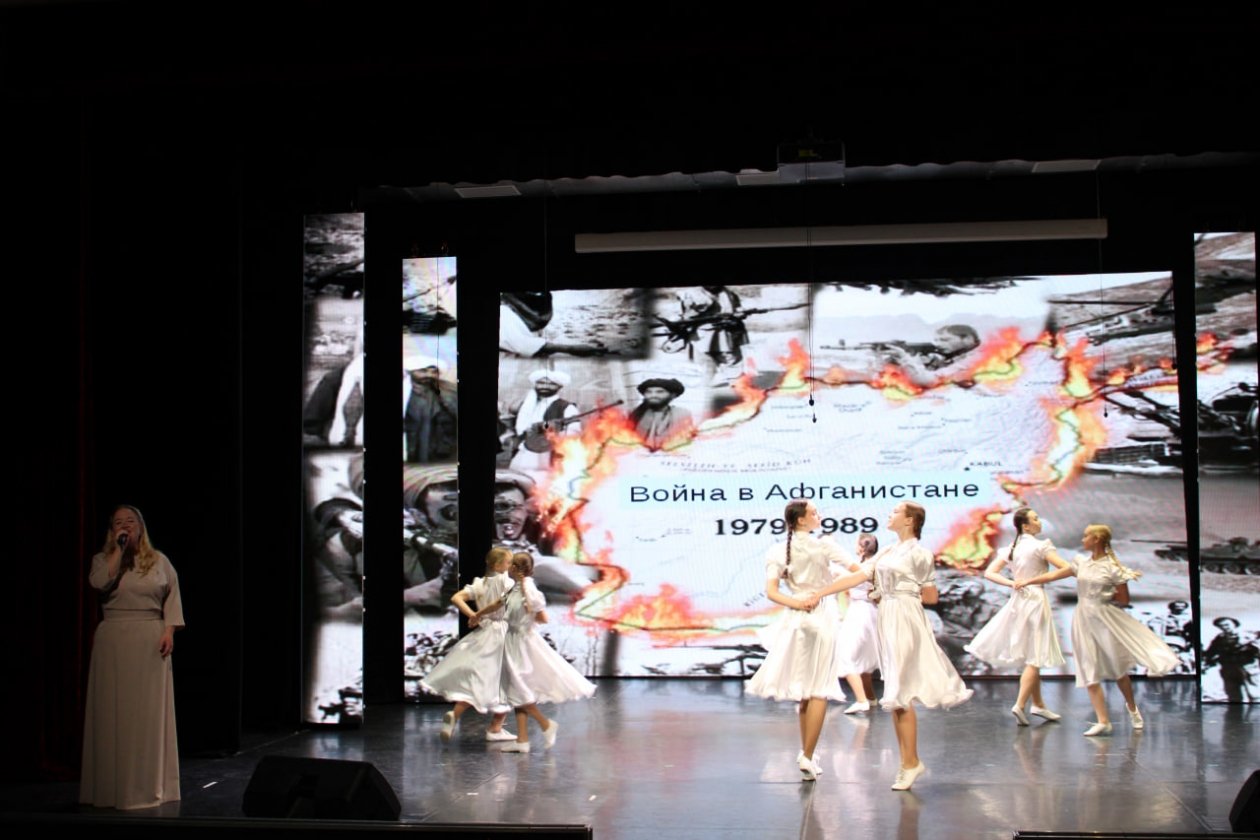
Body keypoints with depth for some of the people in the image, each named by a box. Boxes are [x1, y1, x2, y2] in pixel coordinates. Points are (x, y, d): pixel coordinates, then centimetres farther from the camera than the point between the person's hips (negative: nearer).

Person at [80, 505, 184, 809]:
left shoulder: (159, 560, 8)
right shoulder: (103, 559, 7)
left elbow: (172, 597, 5)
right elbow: (99, 583, -14)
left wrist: (169, 631, -7)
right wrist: (118, 550, -11)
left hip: (150, 641, 0)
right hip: (113, 639, 0)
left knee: (150, 711, 2)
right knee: (115, 710, 0)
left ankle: (149, 783, 8)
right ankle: (113, 784, 5)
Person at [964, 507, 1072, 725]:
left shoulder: (1011, 549, 9)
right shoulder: (1041, 546, -10)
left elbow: (990, 572, 4)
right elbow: (1066, 568, -16)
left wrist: (1011, 583, -3)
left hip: (1018, 600, 7)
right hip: (1036, 599, -7)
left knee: (1031, 657, 15)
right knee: (1035, 657, -4)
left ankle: (1038, 705, 21)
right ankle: (1020, 705, -13)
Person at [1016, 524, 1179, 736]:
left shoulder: (1112, 567, -8)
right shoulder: (1082, 562, 6)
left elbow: (1124, 600, -4)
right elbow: (1054, 575, 11)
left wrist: (1103, 596, -6)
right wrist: (1027, 582, 10)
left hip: (1105, 618, -4)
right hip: (1084, 620, 5)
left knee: (1118, 669, 7)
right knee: (1089, 672, -2)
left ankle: (1133, 709, 33)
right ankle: (1103, 721, 0)